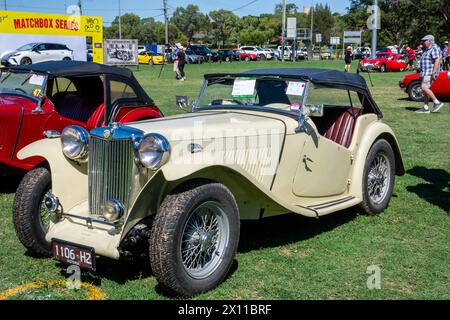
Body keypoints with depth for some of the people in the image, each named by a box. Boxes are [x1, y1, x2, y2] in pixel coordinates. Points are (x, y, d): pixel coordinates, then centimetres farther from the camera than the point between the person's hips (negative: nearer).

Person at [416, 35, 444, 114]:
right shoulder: (428, 49, 19)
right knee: (425, 89, 8)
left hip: (430, 73, -10)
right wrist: (422, 73, 21)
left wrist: (433, 73, -27)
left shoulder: (434, 48, -13)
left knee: (424, 88, -18)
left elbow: (437, 61, -22)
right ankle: (425, 108, 8)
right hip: (425, 73, 10)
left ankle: (437, 103, -13)